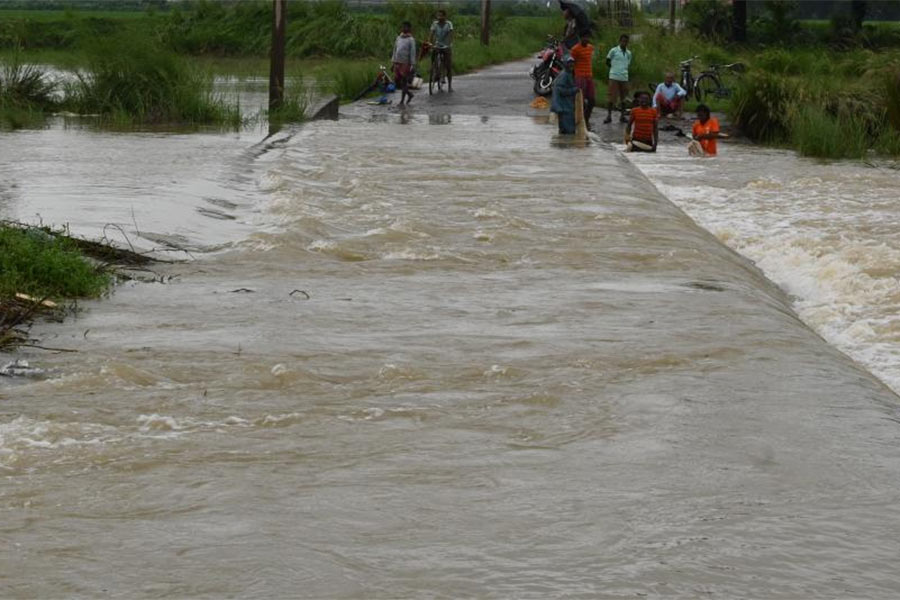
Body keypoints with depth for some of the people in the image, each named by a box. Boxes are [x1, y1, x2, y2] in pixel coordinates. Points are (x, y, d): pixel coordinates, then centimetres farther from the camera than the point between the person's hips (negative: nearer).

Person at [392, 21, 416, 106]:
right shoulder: (398, 38, 12)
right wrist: (393, 62, 15)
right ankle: (409, 94, 26)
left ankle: (402, 101, 4)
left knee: (404, 83, -3)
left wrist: (412, 65, -13)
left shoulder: (411, 40, -6)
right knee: (397, 82, 7)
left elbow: (413, 53, -9)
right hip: (397, 63, 7)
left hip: (405, 64, -6)